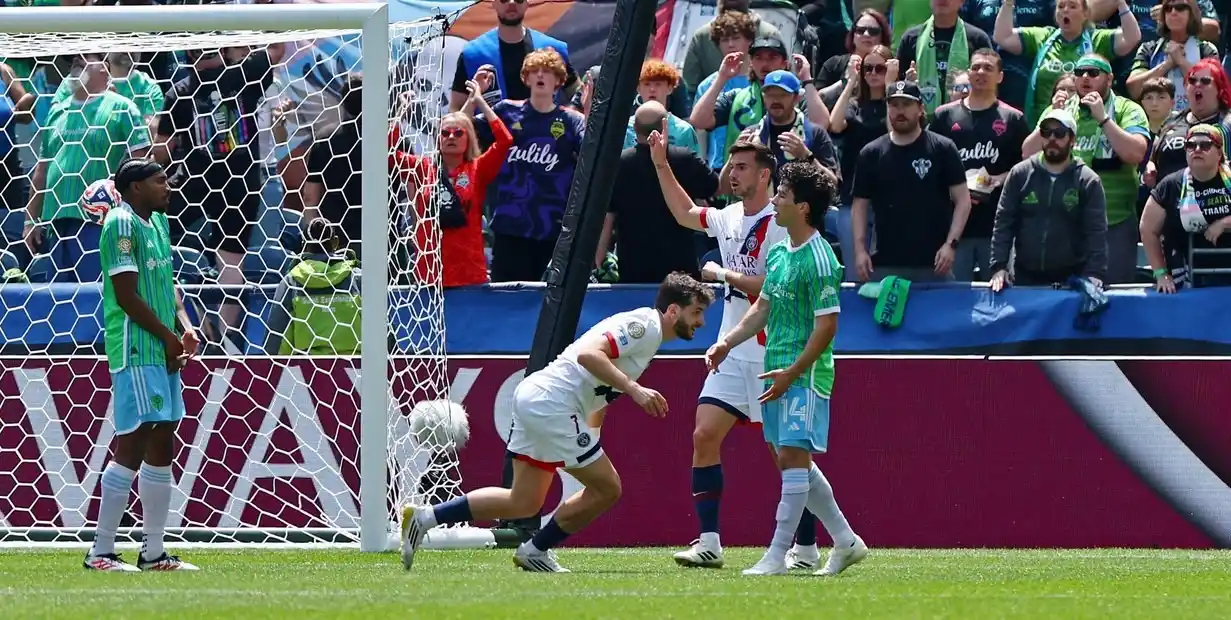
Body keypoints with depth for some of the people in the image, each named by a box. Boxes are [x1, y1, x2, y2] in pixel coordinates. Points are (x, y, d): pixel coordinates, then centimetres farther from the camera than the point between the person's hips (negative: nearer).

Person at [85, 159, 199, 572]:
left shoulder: (159, 223, 16)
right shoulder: (122, 224, -13)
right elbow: (127, 296, -17)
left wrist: (184, 326, 7)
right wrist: (168, 337, -11)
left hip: (163, 352, 10)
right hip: (135, 352, -10)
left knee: (162, 447, 10)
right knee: (132, 447, -11)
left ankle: (153, 553, 15)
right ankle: (101, 553, -7)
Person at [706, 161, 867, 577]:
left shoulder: (818, 260, -15)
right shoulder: (778, 253, 13)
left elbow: (826, 325, -17)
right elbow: (762, 309, 22)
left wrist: (792, 373, -20)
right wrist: (727, 343, 10)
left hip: (805, 373, -10)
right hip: (777, 370, 10)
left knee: (793, 457, -10)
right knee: (791, 461, 12)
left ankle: (777, 556, -10)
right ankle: (846, 542, 22)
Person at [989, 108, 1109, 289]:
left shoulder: (1088, 181, -1)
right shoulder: (1020, 175, 5)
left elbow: (1096, 233, -6)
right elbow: (1004, 224, 4)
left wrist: (1094, 275, -17)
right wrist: (999, 267, -6)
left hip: (1071, 280, -2)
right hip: (1025, 278, 2)